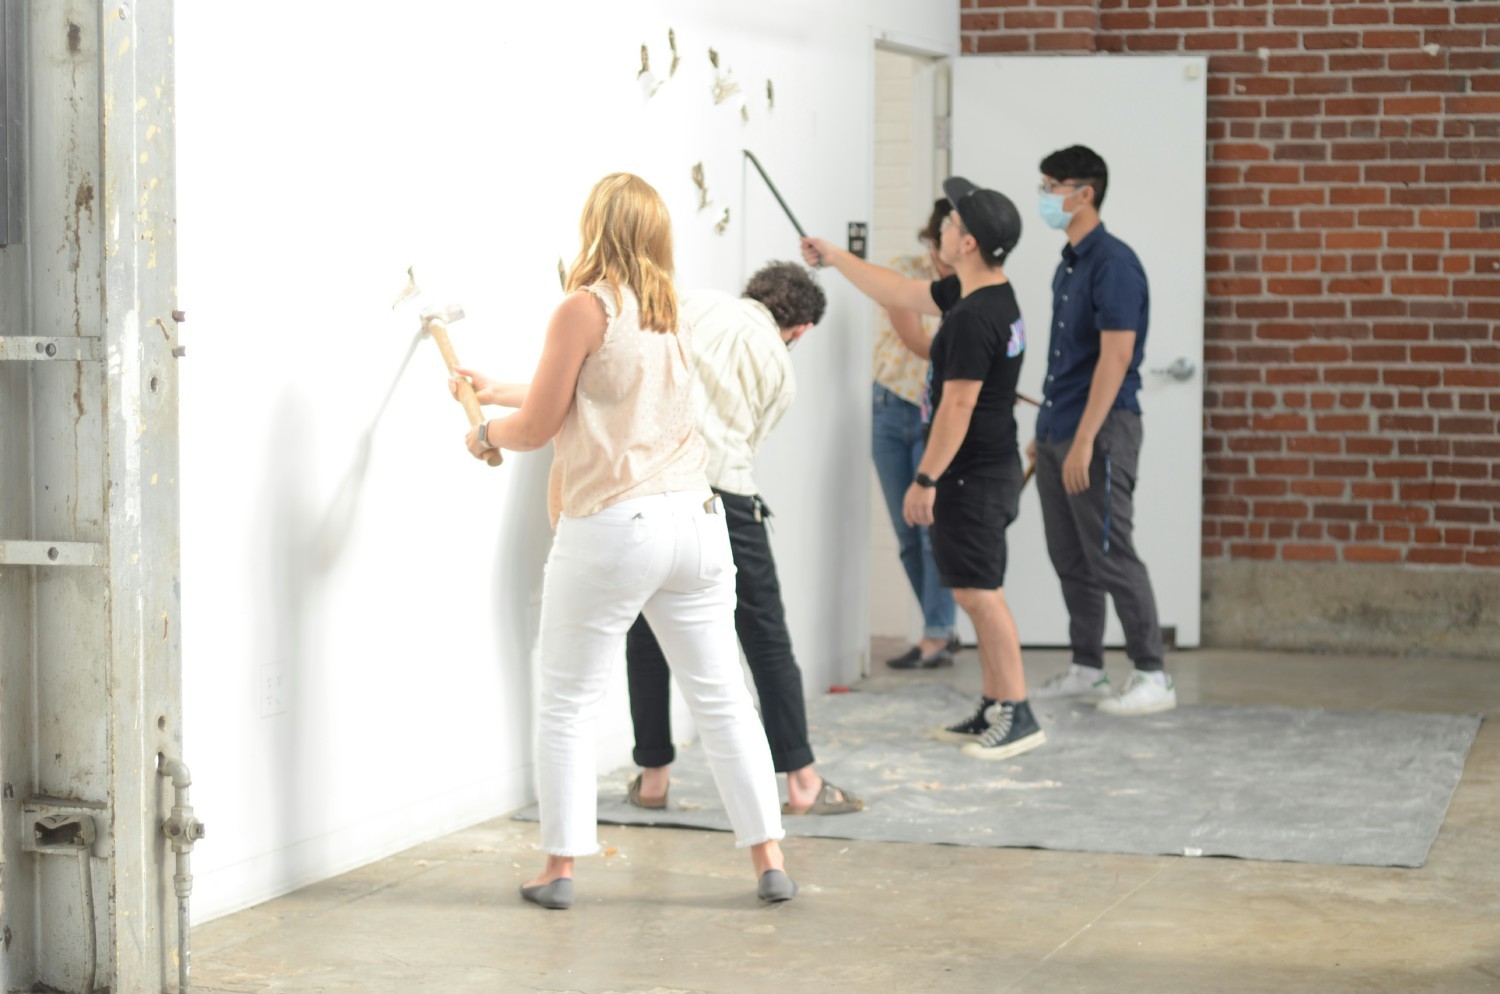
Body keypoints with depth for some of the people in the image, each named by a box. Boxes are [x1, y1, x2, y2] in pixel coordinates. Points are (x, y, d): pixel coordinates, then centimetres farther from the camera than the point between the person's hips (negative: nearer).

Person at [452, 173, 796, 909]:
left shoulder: (586, 308, -9)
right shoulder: (669, 317, 13)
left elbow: (538, 426, -6)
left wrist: (487, 435, 16)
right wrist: (495, 390, 36)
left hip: (612, 530, -6)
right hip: (694, 518, 6)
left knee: (567, 703, 8)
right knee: (722, 697, 10)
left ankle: (559, 868, 11)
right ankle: (769, 861, 10)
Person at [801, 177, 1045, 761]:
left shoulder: (974, 318, -22)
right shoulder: (981, 296, 10)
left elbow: (958, 406, -23)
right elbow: (899, 294, 23)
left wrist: (925, 481, -18)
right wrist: (833, 257, 29)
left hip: (974, 476, -11)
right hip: (989, 471, 11)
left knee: (979, 593, -8)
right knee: (978, 593, 14)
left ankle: (1018, 714, -4)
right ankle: (994, 709, 19)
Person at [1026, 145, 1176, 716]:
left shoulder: (1113, 263, -14)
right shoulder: (1068, 265, 15)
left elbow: (1115, 356, -21)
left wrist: (1084, 440, -24)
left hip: (1100, 433, -9)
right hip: (1059, 433, 9)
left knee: (1111, 557, -7)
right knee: (1070, 559, 13)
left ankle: (1153, 677, -2)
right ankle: (1086, 669, 22)